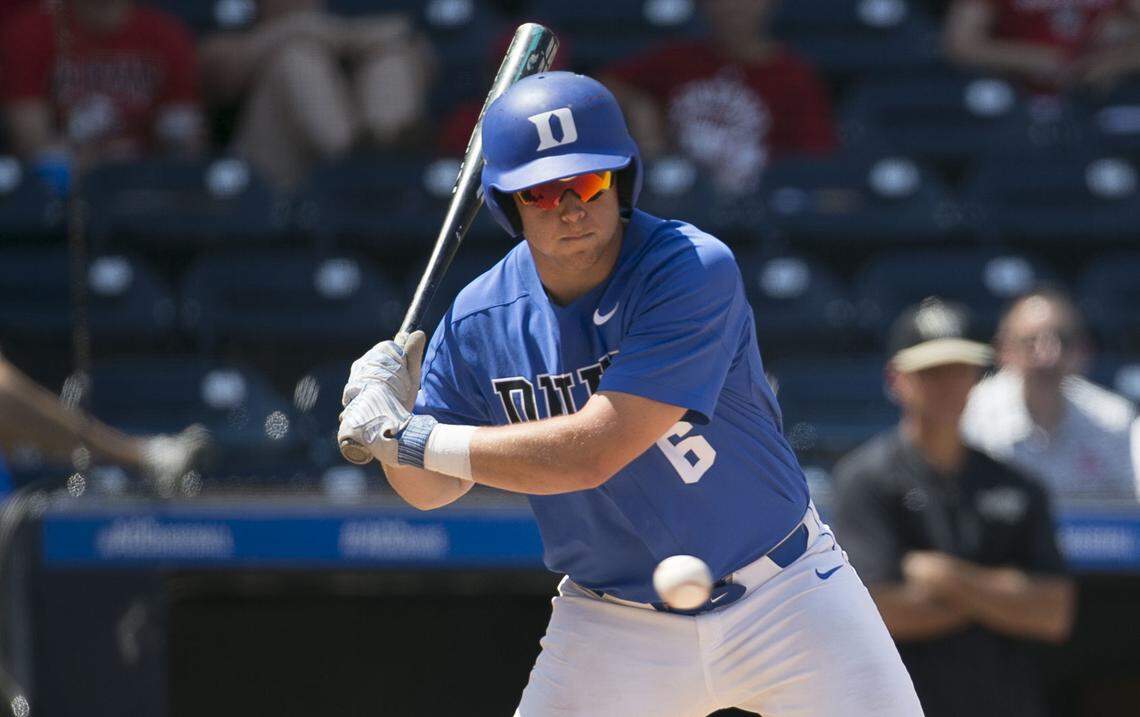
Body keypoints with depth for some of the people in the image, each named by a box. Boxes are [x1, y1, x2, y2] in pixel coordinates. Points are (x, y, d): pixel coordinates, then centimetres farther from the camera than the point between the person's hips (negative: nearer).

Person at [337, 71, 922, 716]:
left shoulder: (693, 270, -22)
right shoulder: (482, 318, -6)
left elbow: (591, 454, -28)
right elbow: (433, 489, 6)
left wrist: (407, 437, -24)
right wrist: (389, 416, -16)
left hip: (779, 597, -3)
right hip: (614, 631, 3)